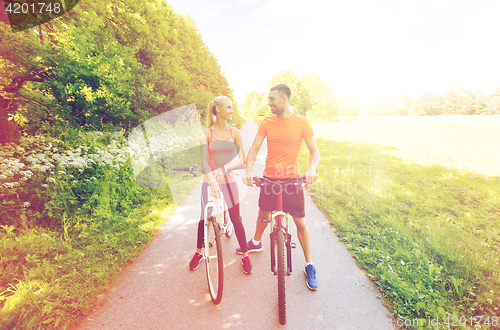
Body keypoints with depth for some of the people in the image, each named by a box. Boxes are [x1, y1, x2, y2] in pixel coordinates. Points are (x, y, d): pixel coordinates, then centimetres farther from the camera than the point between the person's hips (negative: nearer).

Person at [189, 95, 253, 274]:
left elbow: (241, 158, -5)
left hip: (229, 181, 1)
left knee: (236, 219, 5)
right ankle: (198, 252, 35)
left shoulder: (234, 132, 0)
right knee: (204, 218, 10)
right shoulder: (206, 133, -5)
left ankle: (245, 256, 24)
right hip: (210, 182, -1)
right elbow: (204, 161, -14)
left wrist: (224, 168, -22)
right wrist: (213, 181, -29)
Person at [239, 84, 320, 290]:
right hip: (269, 178, 2)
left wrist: (312, 169, -24)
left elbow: (314, 151, -4)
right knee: (263, 213, 19)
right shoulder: (266, 123, 0)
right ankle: (256, 243, 48)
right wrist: (248, 170, -20)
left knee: (301, 223, 3)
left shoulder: (302, 123, -6)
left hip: (292, 180, -2)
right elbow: (254, 149, -3)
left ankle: (309, 266, 22)